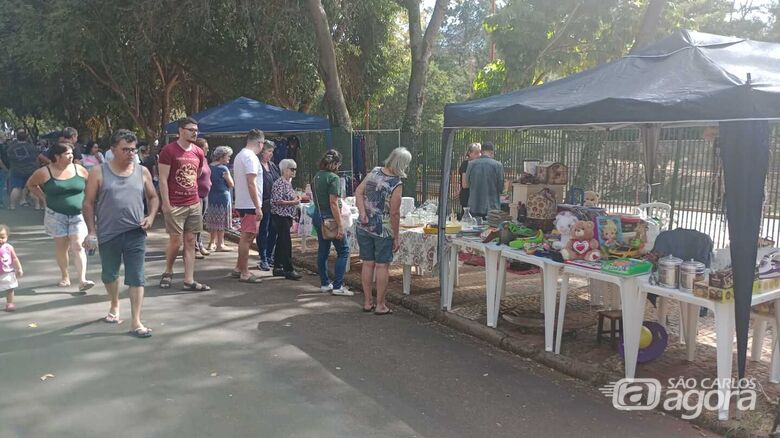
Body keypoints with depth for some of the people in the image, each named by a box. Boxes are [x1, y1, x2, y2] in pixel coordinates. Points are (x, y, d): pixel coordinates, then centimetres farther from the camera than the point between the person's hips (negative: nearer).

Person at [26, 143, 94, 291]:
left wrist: (86, 201, 3)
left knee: (78, 247, -9)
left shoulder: (79, 169, -2)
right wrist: (44, 198, 2)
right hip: (56, 215, 0)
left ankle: (82, 280, -14)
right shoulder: (45, 172, -5)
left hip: (78, 215, 0)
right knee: (61, 247, 10)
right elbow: (30, 184, 10)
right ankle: (65, 277, 25)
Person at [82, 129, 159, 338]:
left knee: (136, 277, -4)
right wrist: (92, 231, -6)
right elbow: (89, 203, -1)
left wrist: (151, 216, -4)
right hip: (108, 234, 0)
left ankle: (136, 322, -1)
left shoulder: (142, 172, 3)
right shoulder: (99, 172, -3)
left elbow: (153, 197, 14)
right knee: (109, 274, 17)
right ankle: (115, 305, 44)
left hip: (135, 233, 0)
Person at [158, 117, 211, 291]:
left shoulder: (199, 153, 9)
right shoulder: (169, 150, -8)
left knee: (190, 242, 5)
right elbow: (163, 179, -9)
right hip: (174, 205, -5)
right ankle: (168, 272, 24)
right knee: (176, 240, -2)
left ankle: (189, 281, 9)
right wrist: (166, 203, -13)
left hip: (194, 204, 5)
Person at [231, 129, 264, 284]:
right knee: (247, 237, -5)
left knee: (245, 237, 17)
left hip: (242, 203, 10)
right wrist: (258, 207, -22)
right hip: (250, 205, -10)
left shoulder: (240, 155, 16)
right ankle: (244, 273, 1)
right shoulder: (251, 157, -16)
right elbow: (251, 184, -22)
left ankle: (238, 269, 23)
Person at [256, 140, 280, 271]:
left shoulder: (273, 166, 13)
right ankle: (263, 260, 8)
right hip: (264, 205, -7)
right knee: (263, 232, 1)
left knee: (273, 231, 13)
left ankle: (269, 256, 25)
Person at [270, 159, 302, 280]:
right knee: (286, 243, -8)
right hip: (280, 216, -9)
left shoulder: (289, 182, 14)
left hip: (287, 217, 10)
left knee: (281, 242, 13)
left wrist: (296, 197, 5)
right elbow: (277, 201, -21)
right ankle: (289, 270, -4)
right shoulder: (279, 183, -15)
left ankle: (277, 268, 20)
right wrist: (293, 202, -17)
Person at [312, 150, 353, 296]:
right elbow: (333, 203, -21)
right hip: (330, 218, -8)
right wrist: (340, 225, -21)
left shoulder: (316, 177, 9)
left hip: (318, 217, 8)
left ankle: (324, 284, 20)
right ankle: (338, 286, -3)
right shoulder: (333, 178, -16)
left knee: (323, 251, 14)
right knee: (343, 251, 0)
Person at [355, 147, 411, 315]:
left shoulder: (374, 172, 2)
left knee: (368, 263, 12)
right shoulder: (396, 184, -16)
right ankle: (380, 305, 11)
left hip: (364, 226, 6)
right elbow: (394, 213, -14)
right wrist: (396, 237, -6)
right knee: (382, 265, 5)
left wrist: (362, 213, -8)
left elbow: (358, 192, 0)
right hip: (383, 230, -5)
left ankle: (367, 302, 20)